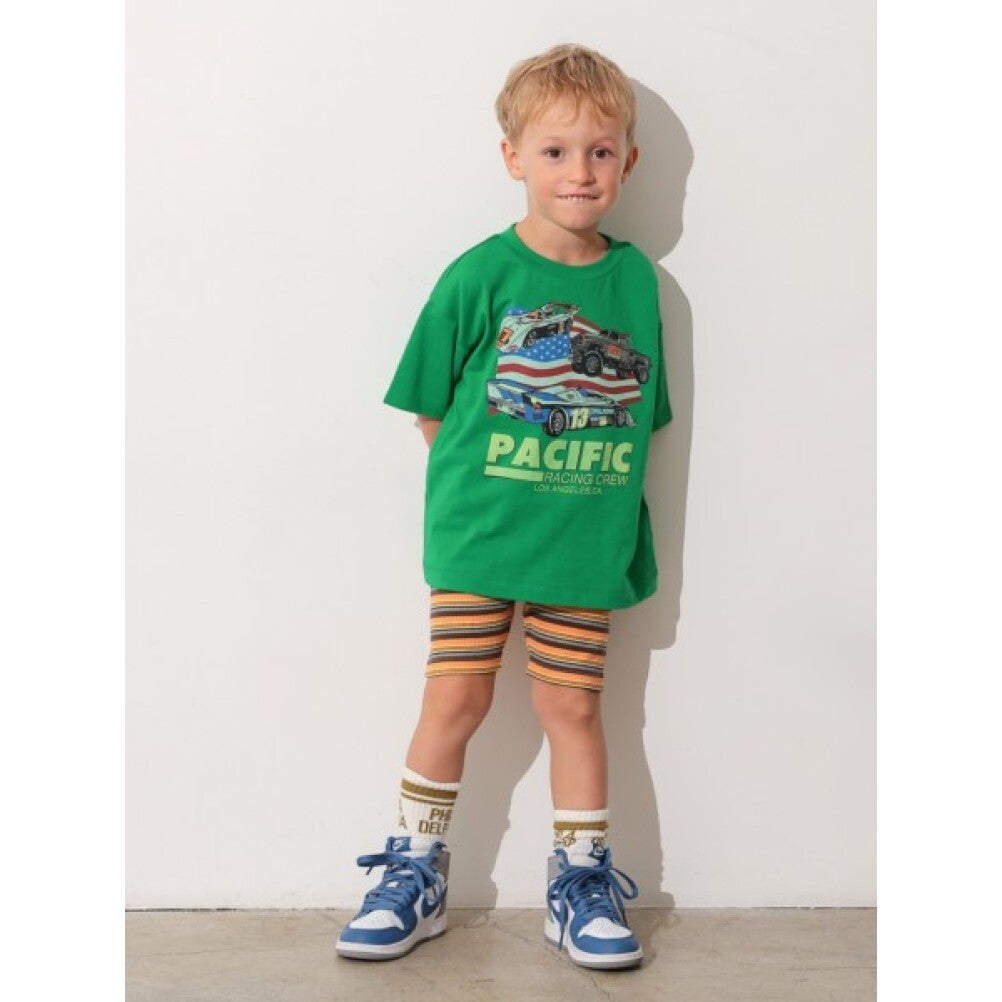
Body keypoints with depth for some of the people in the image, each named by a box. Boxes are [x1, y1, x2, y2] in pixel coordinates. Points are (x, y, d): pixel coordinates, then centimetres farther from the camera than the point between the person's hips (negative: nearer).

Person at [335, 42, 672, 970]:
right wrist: (479, 483, -2)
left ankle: (581, 879, 22)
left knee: (570, 702, 8)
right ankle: (417, 873, 19)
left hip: (586, 544, 2)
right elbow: (431, 408, 1)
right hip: (477, 536, -2)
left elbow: (639, 413, 10)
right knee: (454, 699, 3)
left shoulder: (636, 279, 2)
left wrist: (586, 494, 3)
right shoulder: (481, 275, -6)